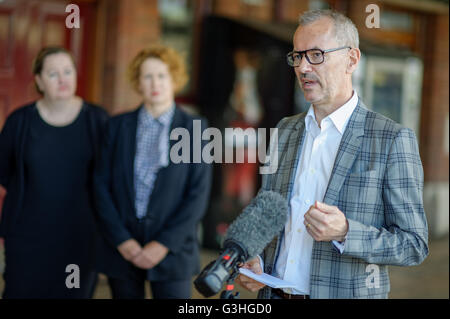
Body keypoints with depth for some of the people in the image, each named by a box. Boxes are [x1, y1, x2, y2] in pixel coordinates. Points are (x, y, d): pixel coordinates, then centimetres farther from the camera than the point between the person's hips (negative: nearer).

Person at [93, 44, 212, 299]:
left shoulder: (194, 128, 2)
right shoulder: (118, 126, 8)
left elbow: (199, 195, -3)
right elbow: (102, 186, 3)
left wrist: (163, 244, -10)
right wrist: (122, 240, -7)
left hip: (171, 249, -2)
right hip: (123, 249, 2)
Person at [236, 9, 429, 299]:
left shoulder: (393, 139, -11)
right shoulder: (285, 131, 7)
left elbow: (414, 245, -12)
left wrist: (345, 233, -26)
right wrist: (255, 262, -4)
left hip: (348, 294, -5)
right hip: (273, 292, 5)